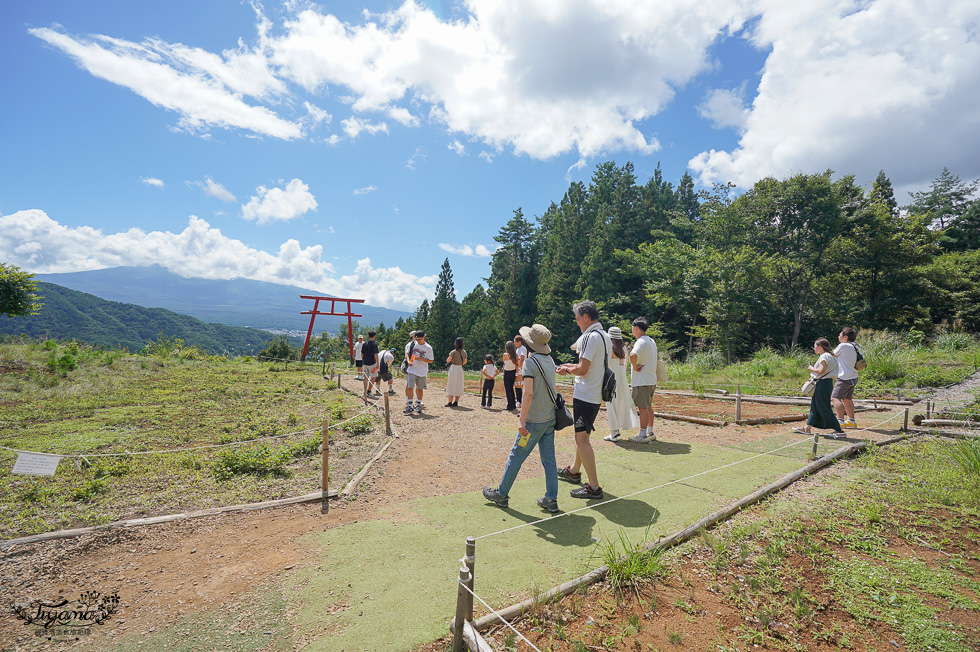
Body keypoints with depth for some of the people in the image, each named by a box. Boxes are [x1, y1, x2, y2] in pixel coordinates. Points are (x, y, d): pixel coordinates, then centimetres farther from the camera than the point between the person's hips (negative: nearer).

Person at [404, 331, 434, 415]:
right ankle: (409, 406, -3)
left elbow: (430, 361, -3)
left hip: (422, 372, -1)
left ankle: (418, 405, 21)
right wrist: (409, 361, 4)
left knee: (420, 389, 7)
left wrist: (420, 358, -17)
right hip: (412, 370, 1)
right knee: (410, 387, -8)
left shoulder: (428, 348, -3)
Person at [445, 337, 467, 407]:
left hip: (453, 368, -5)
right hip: (460, 369, 5)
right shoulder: (464, 352, 2)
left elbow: (448, 361, -9)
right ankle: (456, 402, 14)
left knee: (451, 386, 2)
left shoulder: (453, 352, -14)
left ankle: (450, 402, 2)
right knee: (458, 386, 11)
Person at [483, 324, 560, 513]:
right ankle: (551, 500, 16)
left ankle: (501, 494, 18)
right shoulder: (550, 360, 7)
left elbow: (528, 393, -22)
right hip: (550, 418, 7)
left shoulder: (530, 362, -15)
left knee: (516, 456, 5)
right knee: (549, 459, 11)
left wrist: (522, 420, -20)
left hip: (535, 420, -7)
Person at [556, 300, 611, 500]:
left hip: (585, 396, -10)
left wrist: (566, 370, -2)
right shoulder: (605, 336, 13)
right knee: (582, 435, 23)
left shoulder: (590, 337, -18)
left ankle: (594, 487, -2)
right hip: (596, 395, 10)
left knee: (582, 439, -6)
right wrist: (572, 366, 18)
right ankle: (574, 471, 39)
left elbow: (583, 369, -21)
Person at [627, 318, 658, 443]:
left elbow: (633, 355, -37)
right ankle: (650, 433, 25)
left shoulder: (641, 342, -17)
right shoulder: (652, 341, 13)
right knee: (648, 406, 17)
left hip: (642, 381, -9)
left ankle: (642, 435, 2)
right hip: (652, 380, 9)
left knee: (642, 407, -3)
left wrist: (635, 367, -21)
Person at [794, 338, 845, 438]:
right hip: (824, 383, 11)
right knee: (814, 406, 13)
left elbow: (822, 371, -24)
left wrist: (812, 368, -8)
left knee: (824, 408, -5)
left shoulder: (824, 356, -14)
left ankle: (839, 431, -1)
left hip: (823, 383, -11)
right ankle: (807, 428, 18)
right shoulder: (829, 356, 16)